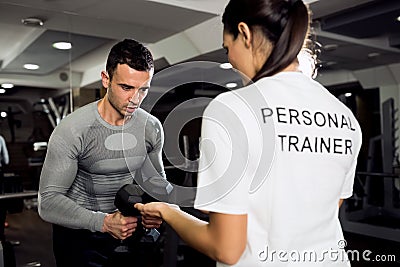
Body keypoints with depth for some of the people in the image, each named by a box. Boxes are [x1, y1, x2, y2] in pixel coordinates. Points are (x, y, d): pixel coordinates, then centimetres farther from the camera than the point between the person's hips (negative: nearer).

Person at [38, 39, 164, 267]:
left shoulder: (152, 128, -8)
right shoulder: (71, 130, -22)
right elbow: (49, 201, -22)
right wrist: (103, 222, -35)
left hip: (129, 228, 4)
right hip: (79, 233, -4)